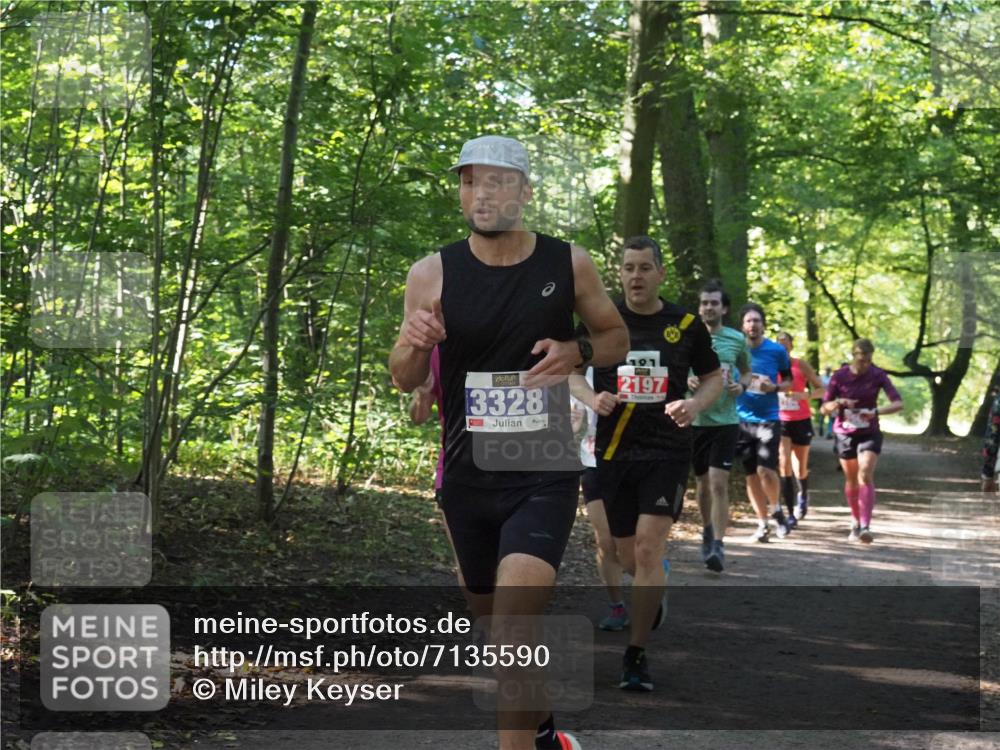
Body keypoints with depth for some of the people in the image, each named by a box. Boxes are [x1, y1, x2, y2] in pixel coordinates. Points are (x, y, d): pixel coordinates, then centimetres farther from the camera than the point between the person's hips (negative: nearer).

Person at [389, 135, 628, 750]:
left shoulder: (568, 263, -4)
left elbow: (618, 337, 10)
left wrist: (577, 352, -13)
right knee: (493, 619, 19)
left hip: (544, 476, -3)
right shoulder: (433, 273, -3)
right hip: (467, 475, 3)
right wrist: (414, 345, -21)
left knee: (513, 629, -20)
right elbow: (406, 380, 3)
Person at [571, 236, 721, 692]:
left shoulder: (685, 325, 1)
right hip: (614, 450, 2)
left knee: (648, 548, -14)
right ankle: (655, 596, 45)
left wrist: (695, 404, -10)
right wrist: (592, 397, -13)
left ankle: (636, 656, -6)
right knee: (629, 557, 9)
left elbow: (714, 377, 12)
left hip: (667, 452, -2)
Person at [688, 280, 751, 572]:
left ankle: (718, 546, -12)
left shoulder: (737, 339, 2)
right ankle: (707, 531, 37)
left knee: (719, 483, -11)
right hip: (694, 420, 2)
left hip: (725, 420, -1)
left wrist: (741, 386, -5)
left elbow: (746, 371, 17)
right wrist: (685, 381, -15)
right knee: (703, 483, 14)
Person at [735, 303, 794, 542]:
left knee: (766, 470, -15)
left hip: (768, 418, -2)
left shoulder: (777, 350, -1)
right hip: (742, 418, 2)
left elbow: (789, 381, 8)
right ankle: (762, 524, 18)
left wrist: (774, 387, -11)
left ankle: (775, 509, 12)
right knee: (751, 474, 7)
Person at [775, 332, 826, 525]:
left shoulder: (801, 365, -6)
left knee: (800, 469, 10)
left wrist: (805, 395, -23)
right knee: (784, 464, -16)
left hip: (801, 421, 0)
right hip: (779, 421, 0)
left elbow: (821, 390, -6)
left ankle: (803, 495, 45)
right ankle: (791, 513, -11)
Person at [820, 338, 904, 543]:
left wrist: (876, 412, -30)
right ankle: (855, 523, 29)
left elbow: (898, 403, -14)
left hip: (870, 433, -1)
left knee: (865, 476, -18)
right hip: (845, 433, 1)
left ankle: (865, 526, -24)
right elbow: (825, 407, -2)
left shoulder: (877, 375, -8)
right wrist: (838, 403, -24)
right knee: (851, 480, 11)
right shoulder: (840, 376, -7)